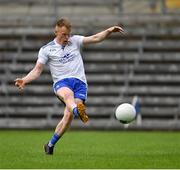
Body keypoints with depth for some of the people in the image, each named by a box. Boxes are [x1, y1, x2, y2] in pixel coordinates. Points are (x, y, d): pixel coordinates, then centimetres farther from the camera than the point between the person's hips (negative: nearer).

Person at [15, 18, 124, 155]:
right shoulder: (46, 49, 10)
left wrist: (109, 31, -11)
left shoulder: (75, 41, 16)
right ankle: (78, 110, -74)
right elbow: (37, 70, 6)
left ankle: (50, 145, -2)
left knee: (69, 115, -17)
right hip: (61, 82, -2)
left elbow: (95, 38, 7)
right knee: (67, 94, -39)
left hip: (80, 82, 2)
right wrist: (24, 80, -12)